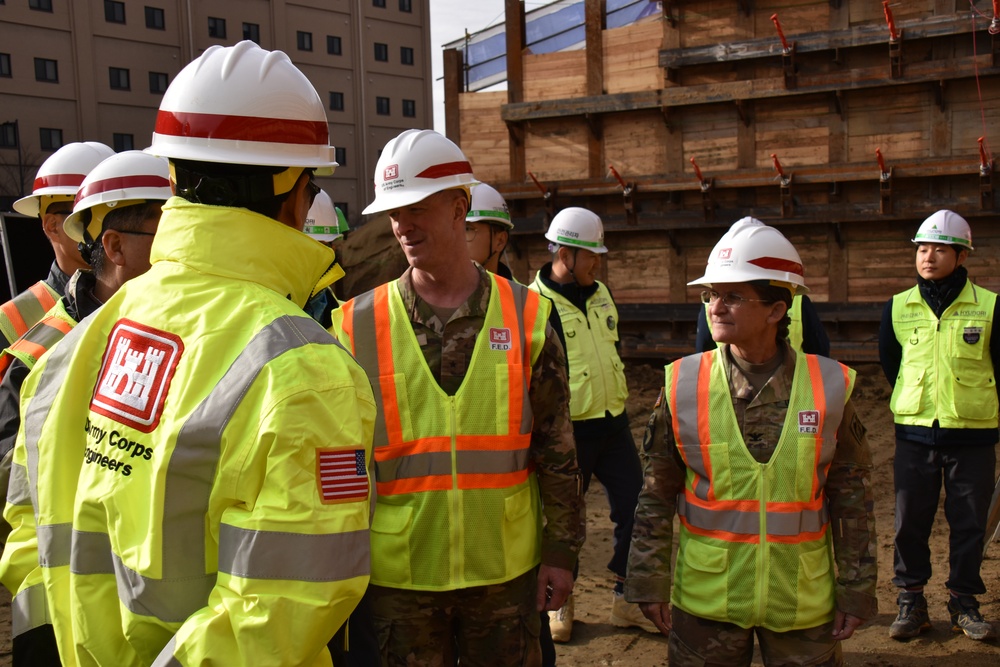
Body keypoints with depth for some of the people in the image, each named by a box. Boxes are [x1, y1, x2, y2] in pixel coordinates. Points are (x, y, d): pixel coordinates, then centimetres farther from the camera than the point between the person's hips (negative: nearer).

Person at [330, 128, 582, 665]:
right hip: (397, 575, 0)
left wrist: (561, 551, 2)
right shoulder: (357, 325, -3)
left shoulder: (525, 316, -2)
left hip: (505, 569, 1)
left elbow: (555, 447, 2)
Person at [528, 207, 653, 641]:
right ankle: (560, 604, 27)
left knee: (633, 508, 9)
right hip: (568, 431, -6)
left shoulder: (600, 293, 8)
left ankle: (626, 599, 24)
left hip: (614, 422, 7)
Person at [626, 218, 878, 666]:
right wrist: (649, 583, -1)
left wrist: (856, 592, 2)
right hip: (705, 599, 0)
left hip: (803, 602, 0)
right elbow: (656, 496, 0)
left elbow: (852, 499, 1)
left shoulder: (829, 389, -5)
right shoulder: (683, 385, -5)